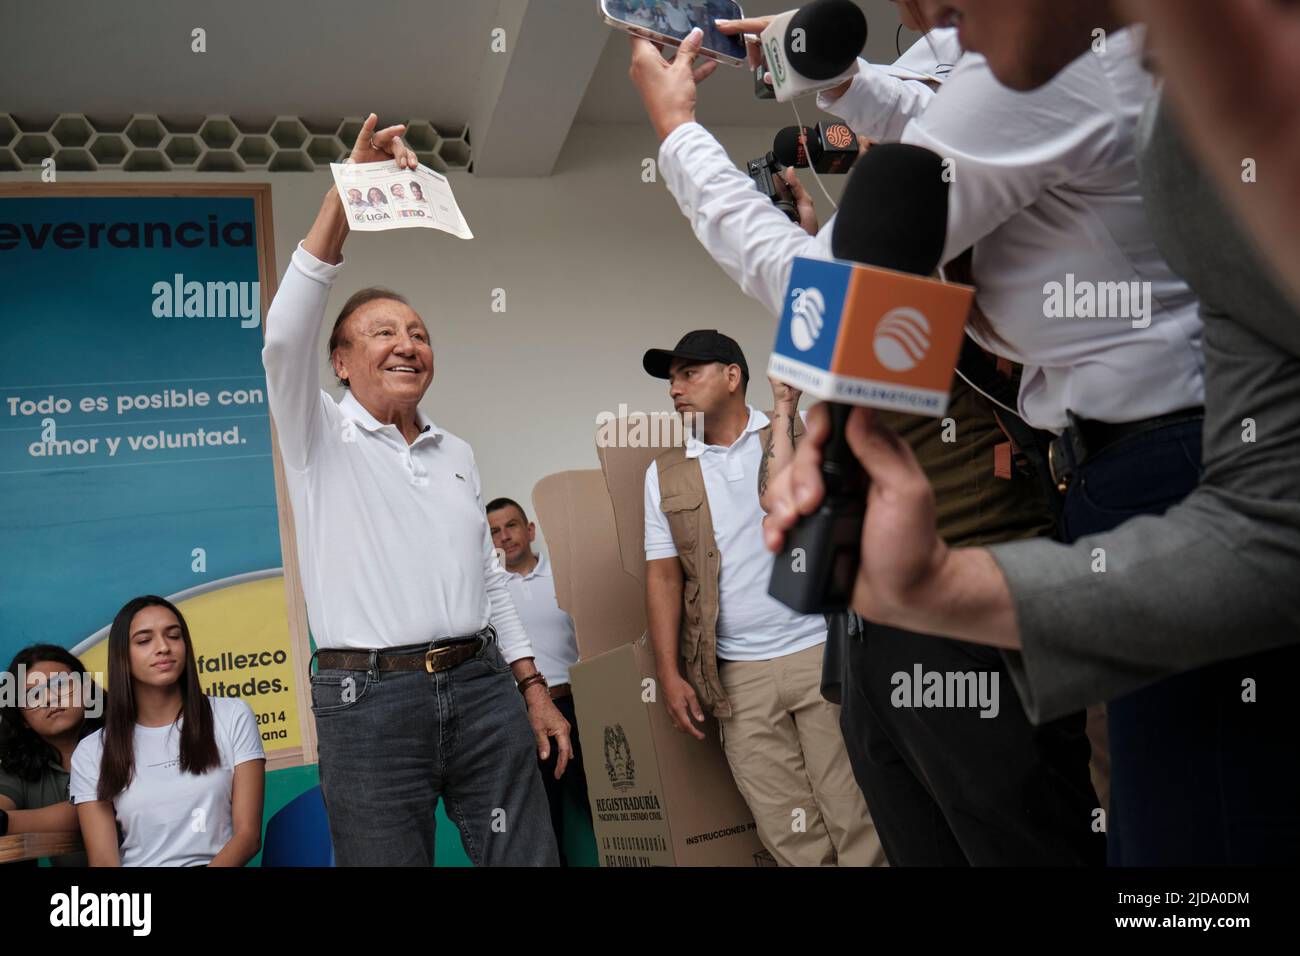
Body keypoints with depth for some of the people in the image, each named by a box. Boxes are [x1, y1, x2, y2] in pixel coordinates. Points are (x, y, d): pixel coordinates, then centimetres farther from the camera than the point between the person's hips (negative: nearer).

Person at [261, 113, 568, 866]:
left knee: (527, 857, 4)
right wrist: (347, 191, -20)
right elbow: (287, 334, -15)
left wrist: (534, 689, 13)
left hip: (484, 686, 4)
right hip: (369, 698, -4)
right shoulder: (319, 437, 3)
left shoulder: (457, 453, 18)